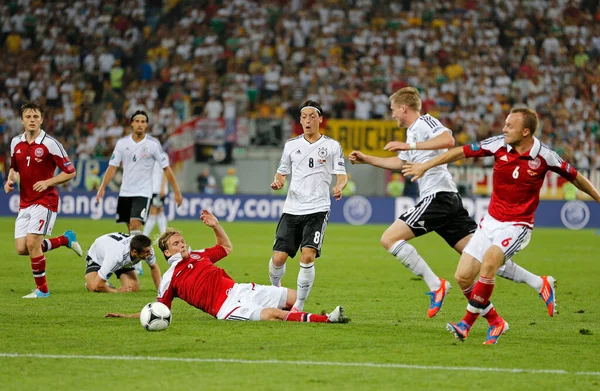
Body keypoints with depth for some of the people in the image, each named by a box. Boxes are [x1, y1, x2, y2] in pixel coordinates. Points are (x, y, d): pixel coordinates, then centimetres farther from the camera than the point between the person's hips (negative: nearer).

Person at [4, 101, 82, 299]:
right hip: (24, 202, 6)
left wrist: (47, 182, -19)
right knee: (21, 249, 0)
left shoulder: (50, 143, -12)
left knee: (32, 243, -17)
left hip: (45, 201, -6)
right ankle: (66, 239, 23)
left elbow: (70, 172, -8)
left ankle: (42, 289, 0)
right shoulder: (16, 143, 6)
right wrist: (10, 180, 2)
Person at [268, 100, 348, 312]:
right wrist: (277, 181, -3)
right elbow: (282, 172, 20)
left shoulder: (332, 146, 4)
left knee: (308, 256, -19)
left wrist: (339, 187, -19)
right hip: (292, 208, 3)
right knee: (278, 258, -5)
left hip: (317, 209, -2)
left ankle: (299, 306, -6)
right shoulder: (291, 144, 10)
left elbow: (342, 176, 3)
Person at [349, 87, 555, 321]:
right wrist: (366, 159, 40)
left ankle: (435, 285, -14)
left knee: (389, 239, -12)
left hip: (438, 196, -9)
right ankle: (540, 283, -2)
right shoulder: (413, 132, 26)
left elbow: (448, 140, -23)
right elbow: (400, 163, 41)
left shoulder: (424, 122, -3)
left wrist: (409, 146, -23)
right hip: (449, 200, 9)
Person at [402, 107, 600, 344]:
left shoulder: (544, 156, -13)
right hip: (491, 221, 5)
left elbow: (575, 177, 2)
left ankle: (467, 323, -19)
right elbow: (461, 152, 0)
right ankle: (495, 323, 16)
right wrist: (425, 165, 0)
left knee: (489, 262, -30)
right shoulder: (499, 145, -6)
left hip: (517, 225, -5)